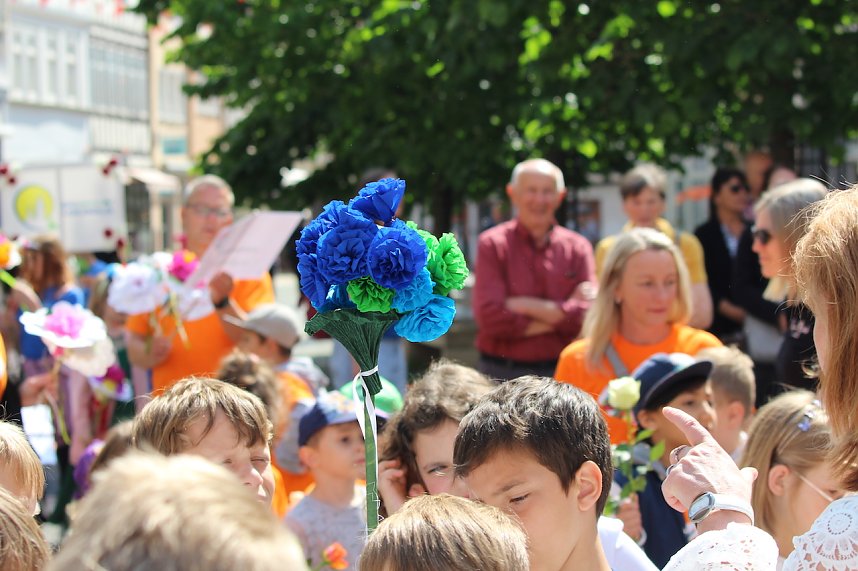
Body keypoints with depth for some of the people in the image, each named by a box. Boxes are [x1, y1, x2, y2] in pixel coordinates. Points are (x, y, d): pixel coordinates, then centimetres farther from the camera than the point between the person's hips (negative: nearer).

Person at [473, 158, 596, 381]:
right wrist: (559, 316, -8)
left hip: (562, 372, 2)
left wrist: (527, 306, -9)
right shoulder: (492, 244, 0)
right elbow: (489, 317, -12)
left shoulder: (577, 247, 7)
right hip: (502, 374, -2)